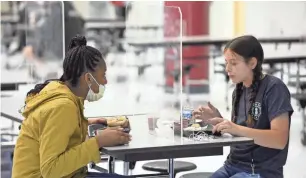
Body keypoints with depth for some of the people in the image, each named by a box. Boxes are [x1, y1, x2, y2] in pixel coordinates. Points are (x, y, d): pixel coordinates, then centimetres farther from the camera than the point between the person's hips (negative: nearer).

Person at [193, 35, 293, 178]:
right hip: (232, 166, 7)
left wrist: (237, 129, -29)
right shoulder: (239, 90, 10)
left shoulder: (274, 88, -11)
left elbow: (280, 140, -19)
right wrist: (218, 121, -3)